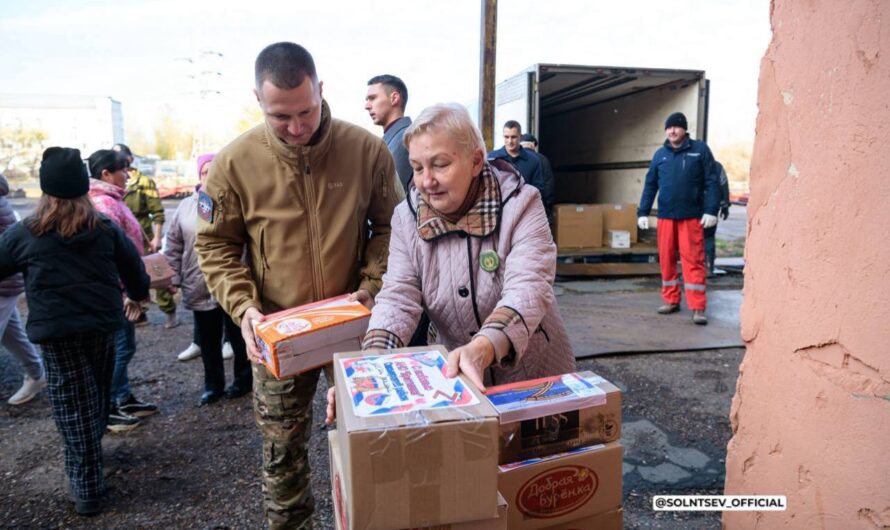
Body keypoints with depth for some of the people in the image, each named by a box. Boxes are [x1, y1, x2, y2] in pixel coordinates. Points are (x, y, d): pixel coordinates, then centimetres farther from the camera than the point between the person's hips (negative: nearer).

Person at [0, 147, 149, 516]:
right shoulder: (105, 228, 0)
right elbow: (132, 264, 9)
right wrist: (137, 294, 28)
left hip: (56, 332, -3)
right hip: (103, 325, 3)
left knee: (73, 407, 4)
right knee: (97, 397, 21)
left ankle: (87, 488, 9)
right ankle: (90, 459, 42)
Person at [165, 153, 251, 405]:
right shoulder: (186, 206, 8)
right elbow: (174, 246, 11)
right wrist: (174, 277, 5)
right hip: (199, 288, 4)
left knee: (238, 336, 10)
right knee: (207, 340, 15)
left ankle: (244, 379, 29)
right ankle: (213, 385, 30)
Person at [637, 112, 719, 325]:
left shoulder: (700, 149, 2)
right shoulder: (660, 154, 10)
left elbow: (711, 182, -2)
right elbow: (650, 185, 11)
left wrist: (711, 210, -10)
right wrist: (643, 212, 4)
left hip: (692, 216, -3)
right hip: (665, 216, 3)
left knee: (694, 261, -3)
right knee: (666, 260, 8)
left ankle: (698, 308, 0)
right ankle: (671, 300, 22)